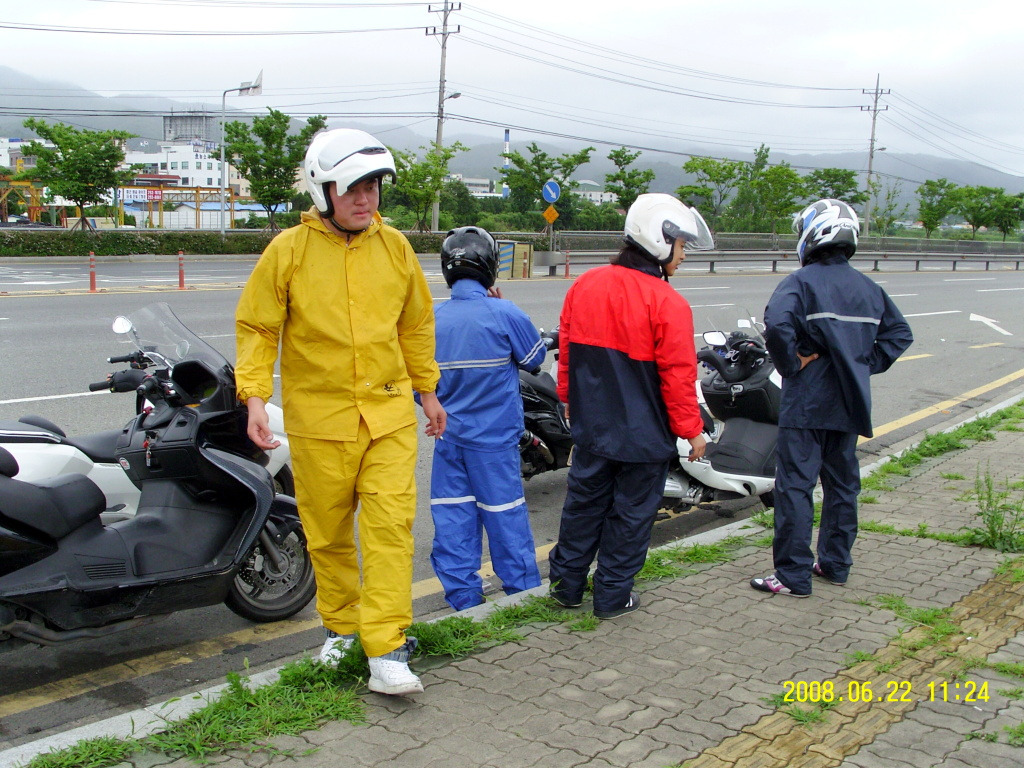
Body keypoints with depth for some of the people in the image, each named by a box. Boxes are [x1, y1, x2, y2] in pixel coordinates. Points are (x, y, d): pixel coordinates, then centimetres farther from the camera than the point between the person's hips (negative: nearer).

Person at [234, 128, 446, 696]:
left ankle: (386, 652, -3)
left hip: (389, 412, 2)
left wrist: (427, 391, 20)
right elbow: (257, 327, -1)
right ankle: (340, 626, 33)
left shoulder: (395, 247, 6)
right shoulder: (288, 251, -4)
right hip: (318, 417, -1)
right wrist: (255, 397, -13)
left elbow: (415, 324, 17)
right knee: (328, 532, 11)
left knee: (391, 527, -7)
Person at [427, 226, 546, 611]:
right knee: (505, 513, 8)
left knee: (452, 516, 10)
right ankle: (523, 590, 20)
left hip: (448, 437, 3)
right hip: (495, 436, -3)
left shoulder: (431, 319, -4)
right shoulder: (504, 314, -15)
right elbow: (534, 358, 1)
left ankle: (463, 597, 16)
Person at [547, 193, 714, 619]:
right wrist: (692, 429, -4)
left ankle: (566, 583, 27)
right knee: (631, 512, 10)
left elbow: (567, 349, 9)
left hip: (591, 424, 5)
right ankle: (612, 596, 20)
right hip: (644, 432, -5)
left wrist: (570, 399, 22)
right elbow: (678, 375, -16)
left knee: (584, 502, 18)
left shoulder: (584, 285, 0)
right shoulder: (668, 304, -18)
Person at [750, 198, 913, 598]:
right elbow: (899, 332, 15)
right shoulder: (868, 287, 9)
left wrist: (791, 364, -15)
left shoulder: (801, 281, -12)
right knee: (842, 483, 16)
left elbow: (777, 325, -29)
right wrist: (866, 365, 10)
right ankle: (835, 564, 26)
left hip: (806, 403, -6)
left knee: (795, 486, -2)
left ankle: (793, 575, 0)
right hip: (850, 403, 7)